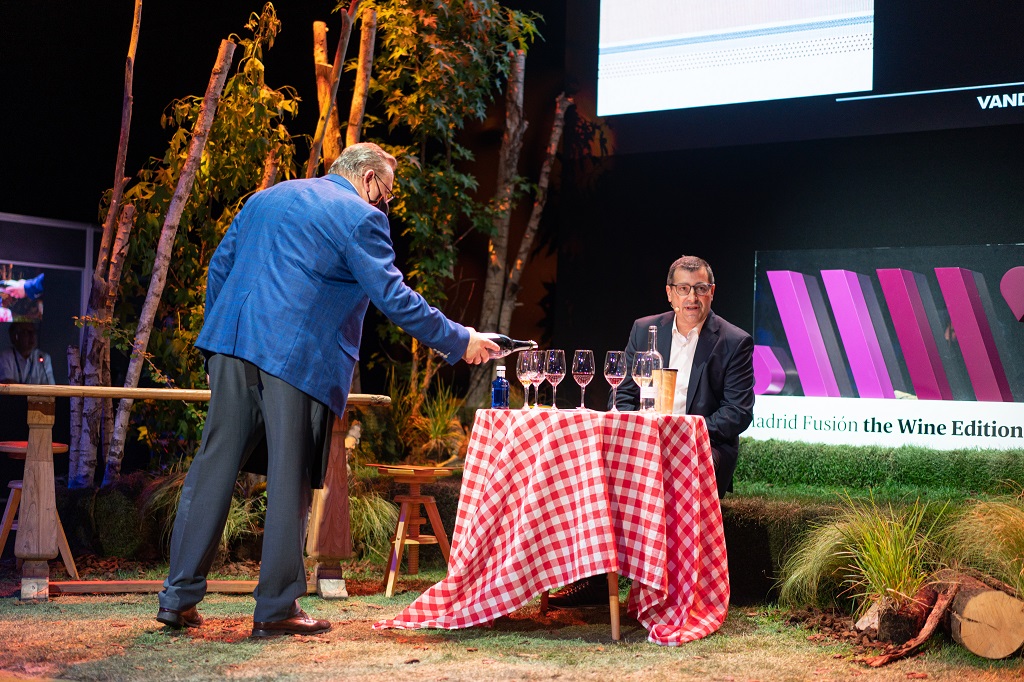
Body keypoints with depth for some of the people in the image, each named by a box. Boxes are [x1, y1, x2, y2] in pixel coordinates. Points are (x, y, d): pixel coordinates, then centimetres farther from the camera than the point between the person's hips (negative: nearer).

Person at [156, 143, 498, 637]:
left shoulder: (266, 198, 22)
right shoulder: (361, 218, 0)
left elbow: (219, 267, 22)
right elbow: (393, 298, -6)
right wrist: (459, 342, 1)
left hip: (231, 342, 6)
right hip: (297, 355, -6)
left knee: (214, 465, 8)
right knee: (290, 481, 2)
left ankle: (178, 596, 10)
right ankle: (276, 609, 7)